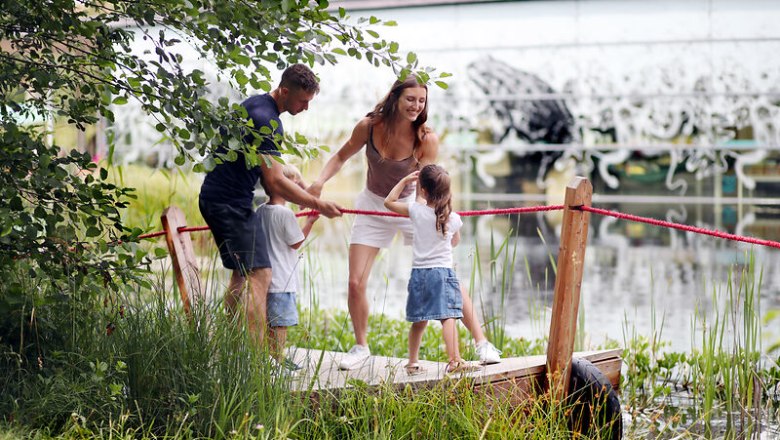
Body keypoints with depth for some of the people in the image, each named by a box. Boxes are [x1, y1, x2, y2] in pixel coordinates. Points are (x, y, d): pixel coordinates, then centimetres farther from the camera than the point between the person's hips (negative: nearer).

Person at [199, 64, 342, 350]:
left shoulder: (256, 104, 13)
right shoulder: (266, 121, -20)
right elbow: (275, 182, -21)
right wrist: (318, 205, -13)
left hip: (216, 198, 11)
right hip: (232, 203, -11)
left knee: (241, 274, 17)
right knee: (259, 275, -15)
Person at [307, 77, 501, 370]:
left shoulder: (426, 139, -21)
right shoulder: (369, 127, -16)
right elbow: (341, 157, 2)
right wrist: (320, 181, -15)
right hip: (373, 206, 2)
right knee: (355, 283, -3)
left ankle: (481, 342, 3)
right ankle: (361, 347, 20)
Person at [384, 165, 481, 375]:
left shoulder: (416, 210, -3)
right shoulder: (453, 218, 0)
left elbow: (389, 201, 12)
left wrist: (405, 180, 17)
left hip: (419, 272, 2)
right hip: (443, 271, -2)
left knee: (419, 322, 11)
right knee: (448, 316, -9)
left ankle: (413, 363, 18)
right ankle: (454, 360, -18)